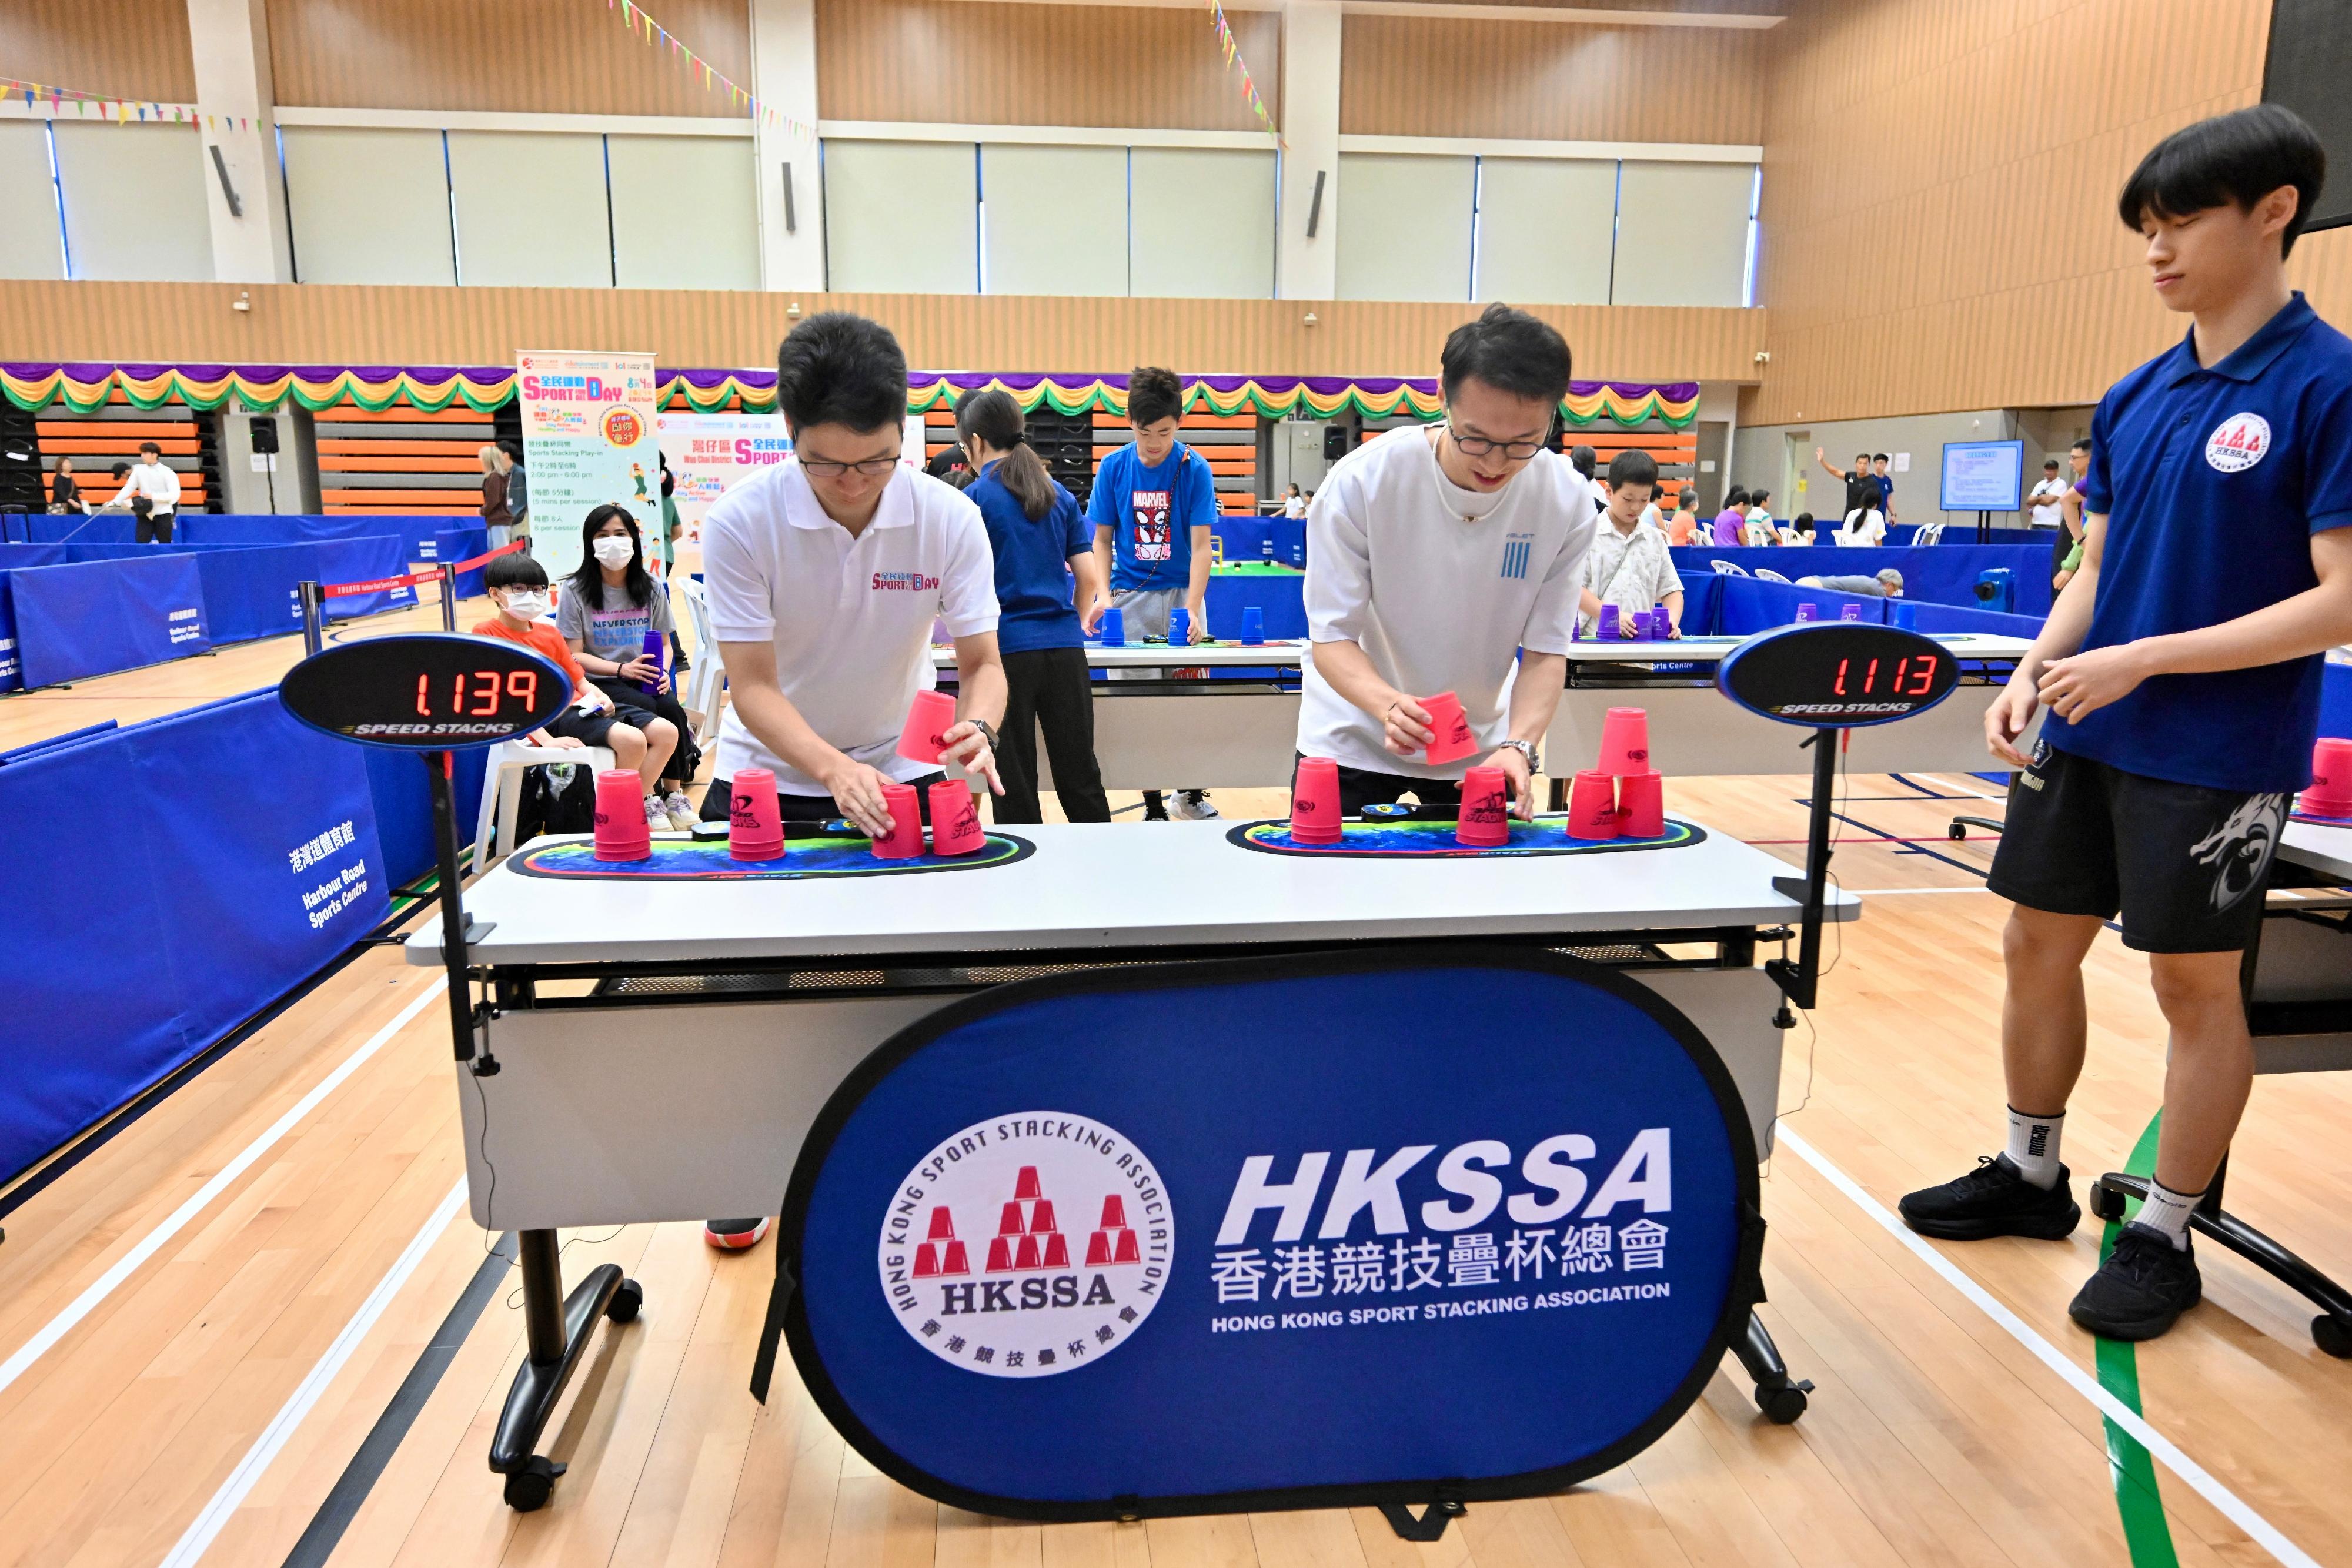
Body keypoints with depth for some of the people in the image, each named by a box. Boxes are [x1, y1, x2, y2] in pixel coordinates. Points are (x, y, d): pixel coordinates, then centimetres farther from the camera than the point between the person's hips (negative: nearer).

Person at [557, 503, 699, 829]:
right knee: (662, 726, -30)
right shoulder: (576, 590, -3)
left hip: (646, 679, 3)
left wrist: (661, 671, -11)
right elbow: (574, 656, -4)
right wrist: (622, 669, -19)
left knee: (671, 708, -29)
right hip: (600, 683, -3)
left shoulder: (652, 587, 5)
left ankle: (673, 792, -15)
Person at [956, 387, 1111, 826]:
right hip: (1066, 647, 4)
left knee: (1016, 786, 5)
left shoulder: (975, 498, -2)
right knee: (1080, 778, 9)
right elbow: (1089, 577, 8)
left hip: (1007, 648, -4)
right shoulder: (1060, 495, 11)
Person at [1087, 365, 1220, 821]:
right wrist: (1103, 594, -13)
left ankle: (1190, 794, 23)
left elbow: (1200, 545, -11)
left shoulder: (1194, 469, -7)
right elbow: (1102, 539, 4)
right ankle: (1153, 807, 12)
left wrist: (1192, 610, -23)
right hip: (1130, 595, 1)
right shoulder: (1114, 467, -1)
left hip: (1182, 593, -1)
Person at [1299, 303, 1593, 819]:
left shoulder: (1566, 504, -15)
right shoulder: (1361, 481, -22)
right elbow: (1332, 638, -20)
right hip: (1355, 740, -2)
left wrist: (1519, 745, -30)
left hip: (1481, 749, 2)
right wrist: (1389, 705, -39)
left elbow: (1545, 651, -12)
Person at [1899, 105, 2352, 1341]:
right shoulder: (2131, 399, 7)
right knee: (2038, 945, 13)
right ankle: (2030, 1175, 31)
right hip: (2085, 735, 7)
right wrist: (2033, 675, -3)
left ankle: (2163, 1238, 22)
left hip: (2217, 760, -6)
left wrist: (2145, 661, -20)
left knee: (2195, 985, 5)